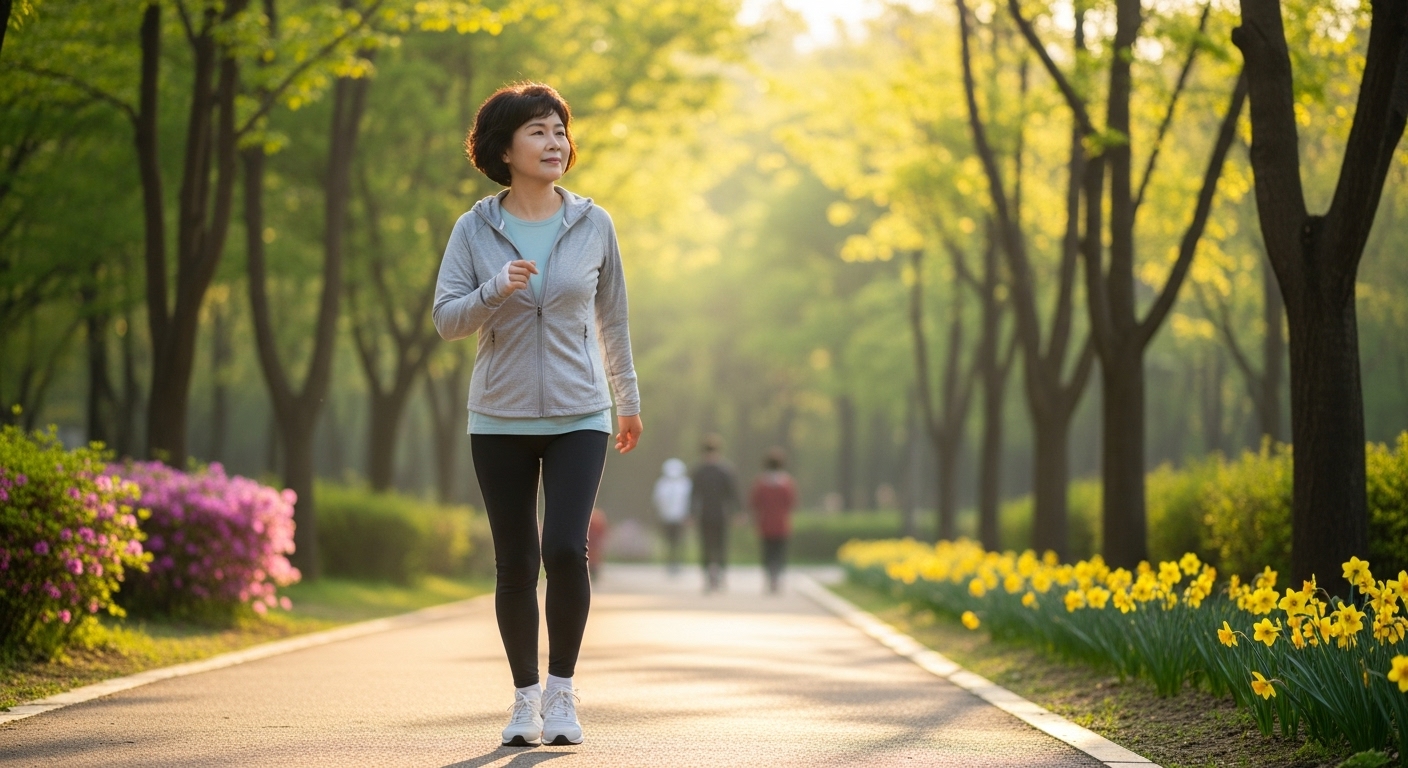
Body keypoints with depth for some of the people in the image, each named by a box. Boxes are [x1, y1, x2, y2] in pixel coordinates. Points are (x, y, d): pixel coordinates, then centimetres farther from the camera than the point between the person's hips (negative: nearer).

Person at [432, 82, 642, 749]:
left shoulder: (592, 225, 2)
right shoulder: (475, 229, -1)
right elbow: (446, 319, -5)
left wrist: (629, 400, 19)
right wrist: (495, 290, -24)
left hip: (579, 417, 0)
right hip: (501, 419, 0)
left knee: (566, 550, -17)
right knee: (515, 565, 3)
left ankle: (562, 687, 1)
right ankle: (525, 697, 19)